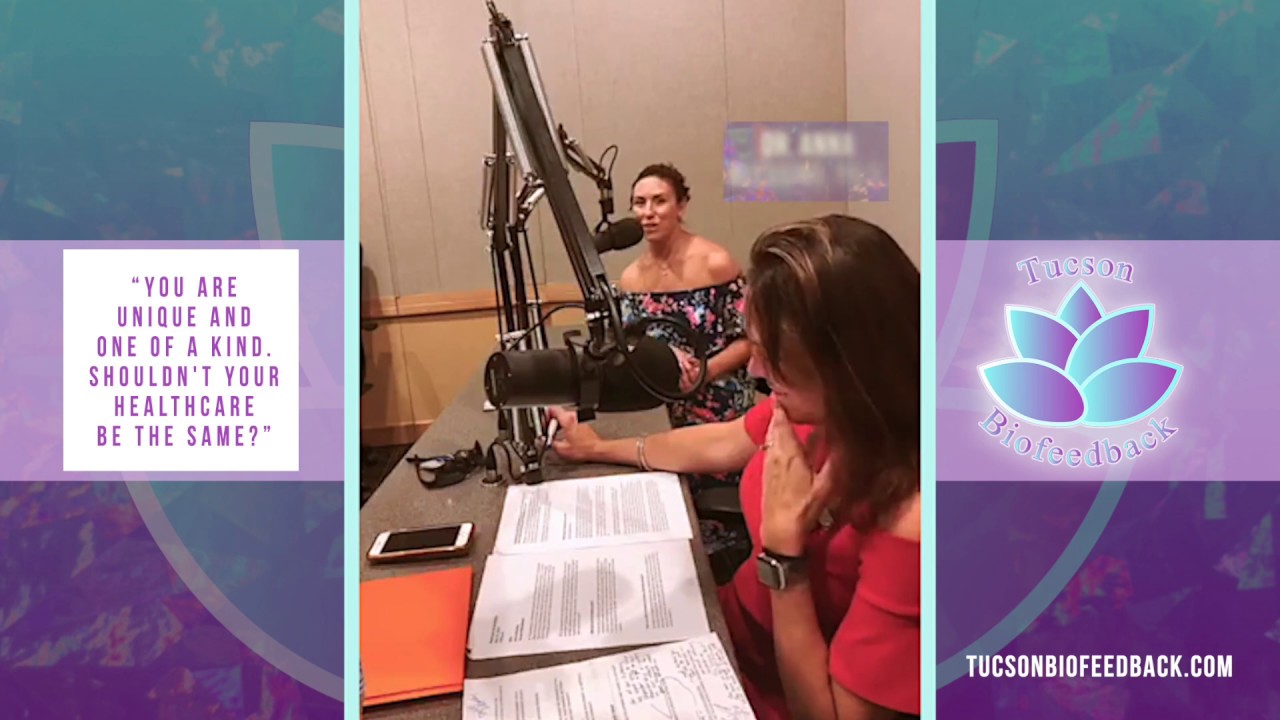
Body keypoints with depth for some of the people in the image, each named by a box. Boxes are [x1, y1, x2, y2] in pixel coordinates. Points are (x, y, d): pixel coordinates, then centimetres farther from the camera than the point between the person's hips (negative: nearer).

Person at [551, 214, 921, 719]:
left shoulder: (909, 523, -37)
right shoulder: (817, 409, -15)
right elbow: (716, 445, 5)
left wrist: (784, 542, -33)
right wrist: (598, 449, 16)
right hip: (737, 625, 6)